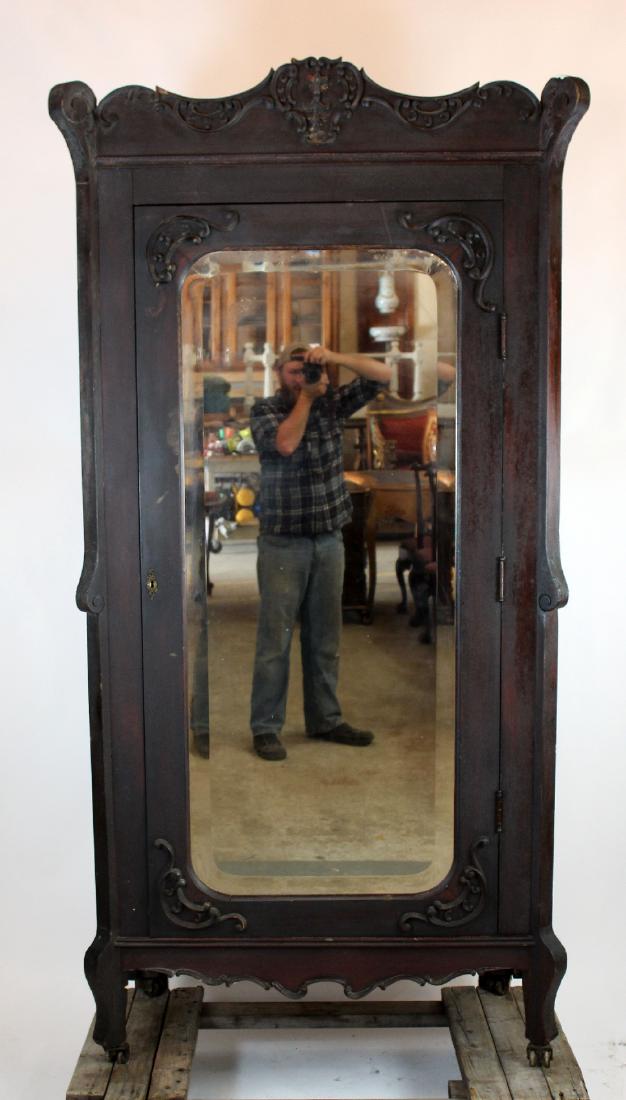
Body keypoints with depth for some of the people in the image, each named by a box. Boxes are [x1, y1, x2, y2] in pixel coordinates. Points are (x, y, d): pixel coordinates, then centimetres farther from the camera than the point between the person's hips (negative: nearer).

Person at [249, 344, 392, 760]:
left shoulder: (332, 403, 8)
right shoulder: (265, 410, -3)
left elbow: (383, 375, 2)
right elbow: (285, 443, -23)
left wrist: (334, 357, -10)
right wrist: (306, 397, -11)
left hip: (330, 540, 5)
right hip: (284, 543, -4)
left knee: (325, 637, 11)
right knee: (276, 637, -3)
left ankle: (325, 719, 22)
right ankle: (266, 727, 4)